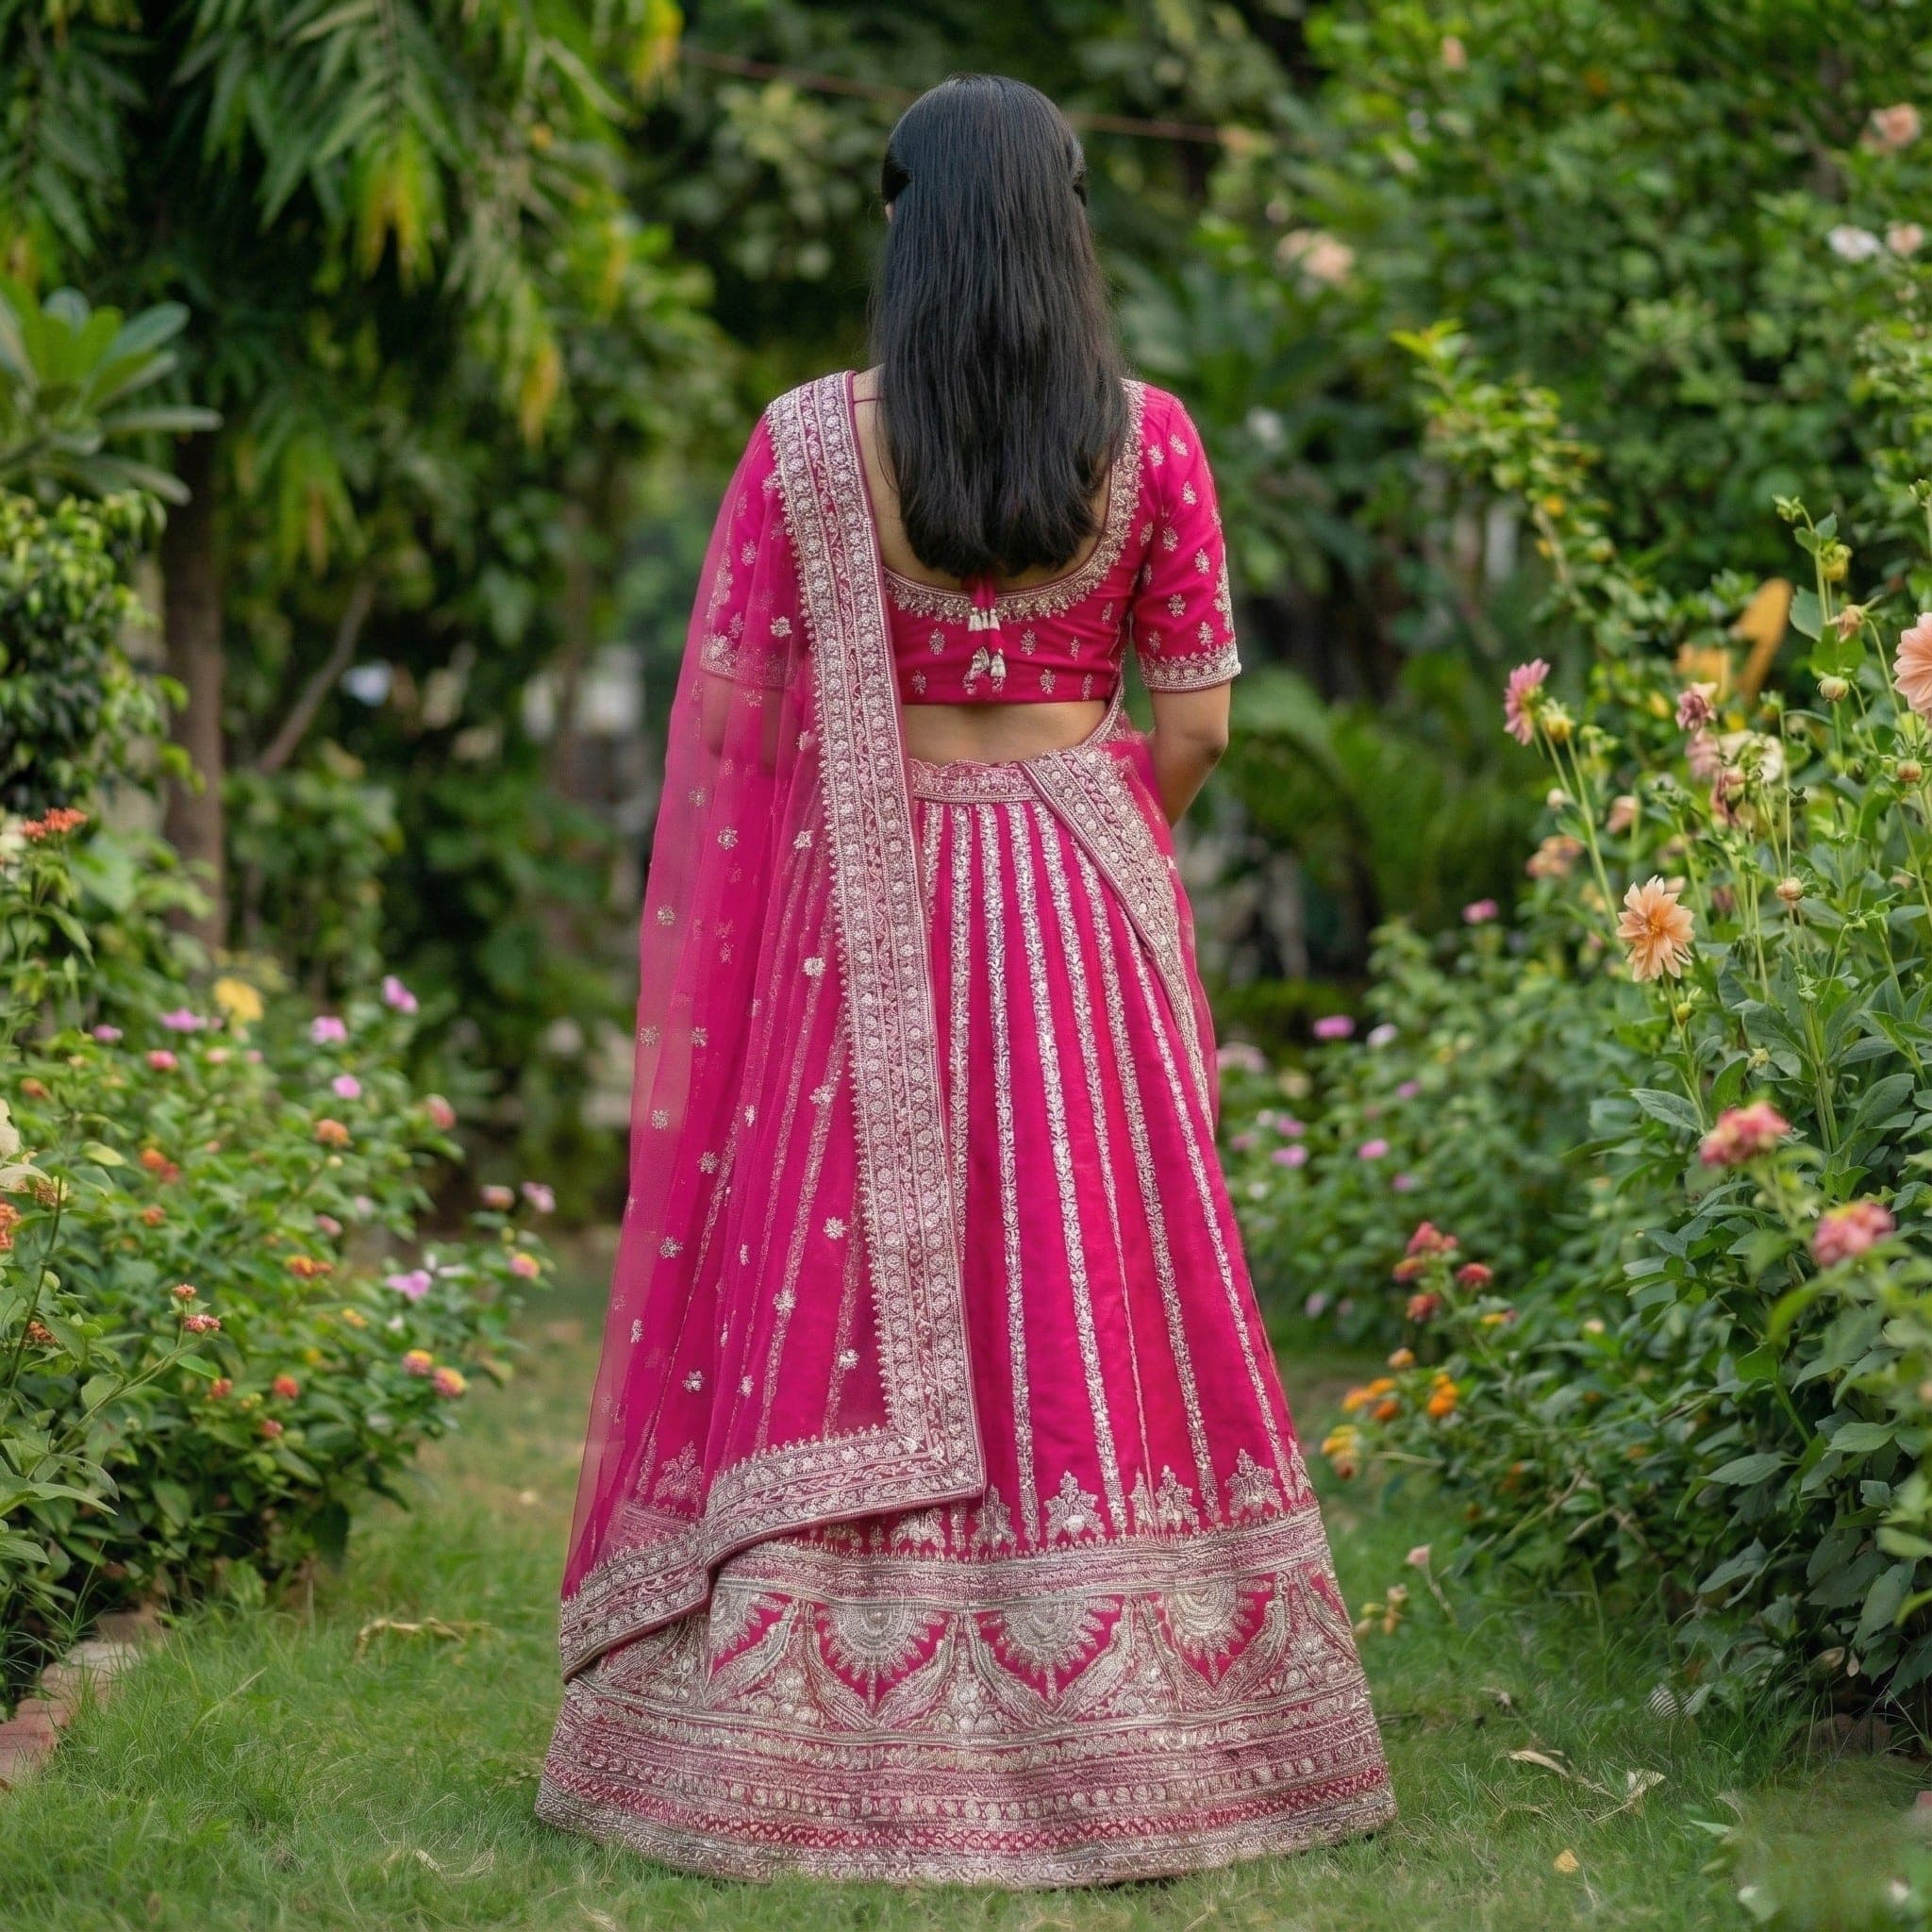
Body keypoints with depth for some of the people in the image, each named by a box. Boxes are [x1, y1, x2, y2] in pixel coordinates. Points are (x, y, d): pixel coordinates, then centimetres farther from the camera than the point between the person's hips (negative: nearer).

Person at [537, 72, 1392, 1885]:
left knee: (841, 1298, 5)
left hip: (866, 913, -1)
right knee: (1091, 1289, 7)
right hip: (1087, 910, 1)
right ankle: (1119, 1734, 13)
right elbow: (1195, 724, 0)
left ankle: (802, 1738, 9)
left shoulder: (810, 442, -7)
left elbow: (731, 714, -6)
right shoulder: (1148, 440, -4)